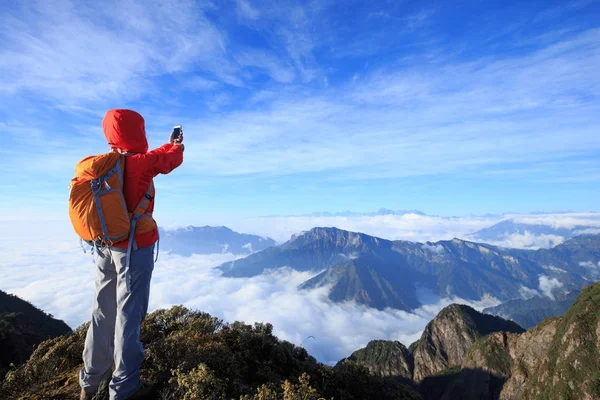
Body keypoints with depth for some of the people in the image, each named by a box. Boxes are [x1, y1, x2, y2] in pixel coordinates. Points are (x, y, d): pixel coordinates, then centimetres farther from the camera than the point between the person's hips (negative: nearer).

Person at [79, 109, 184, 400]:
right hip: (135, 248, -7)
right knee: (129, 314, 2)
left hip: (104, 246, 7)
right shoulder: (141, 162, -15)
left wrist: (168, 144, 34)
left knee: (103, 312, 17)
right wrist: (177, 144, 26)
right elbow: (171, 158, 3)